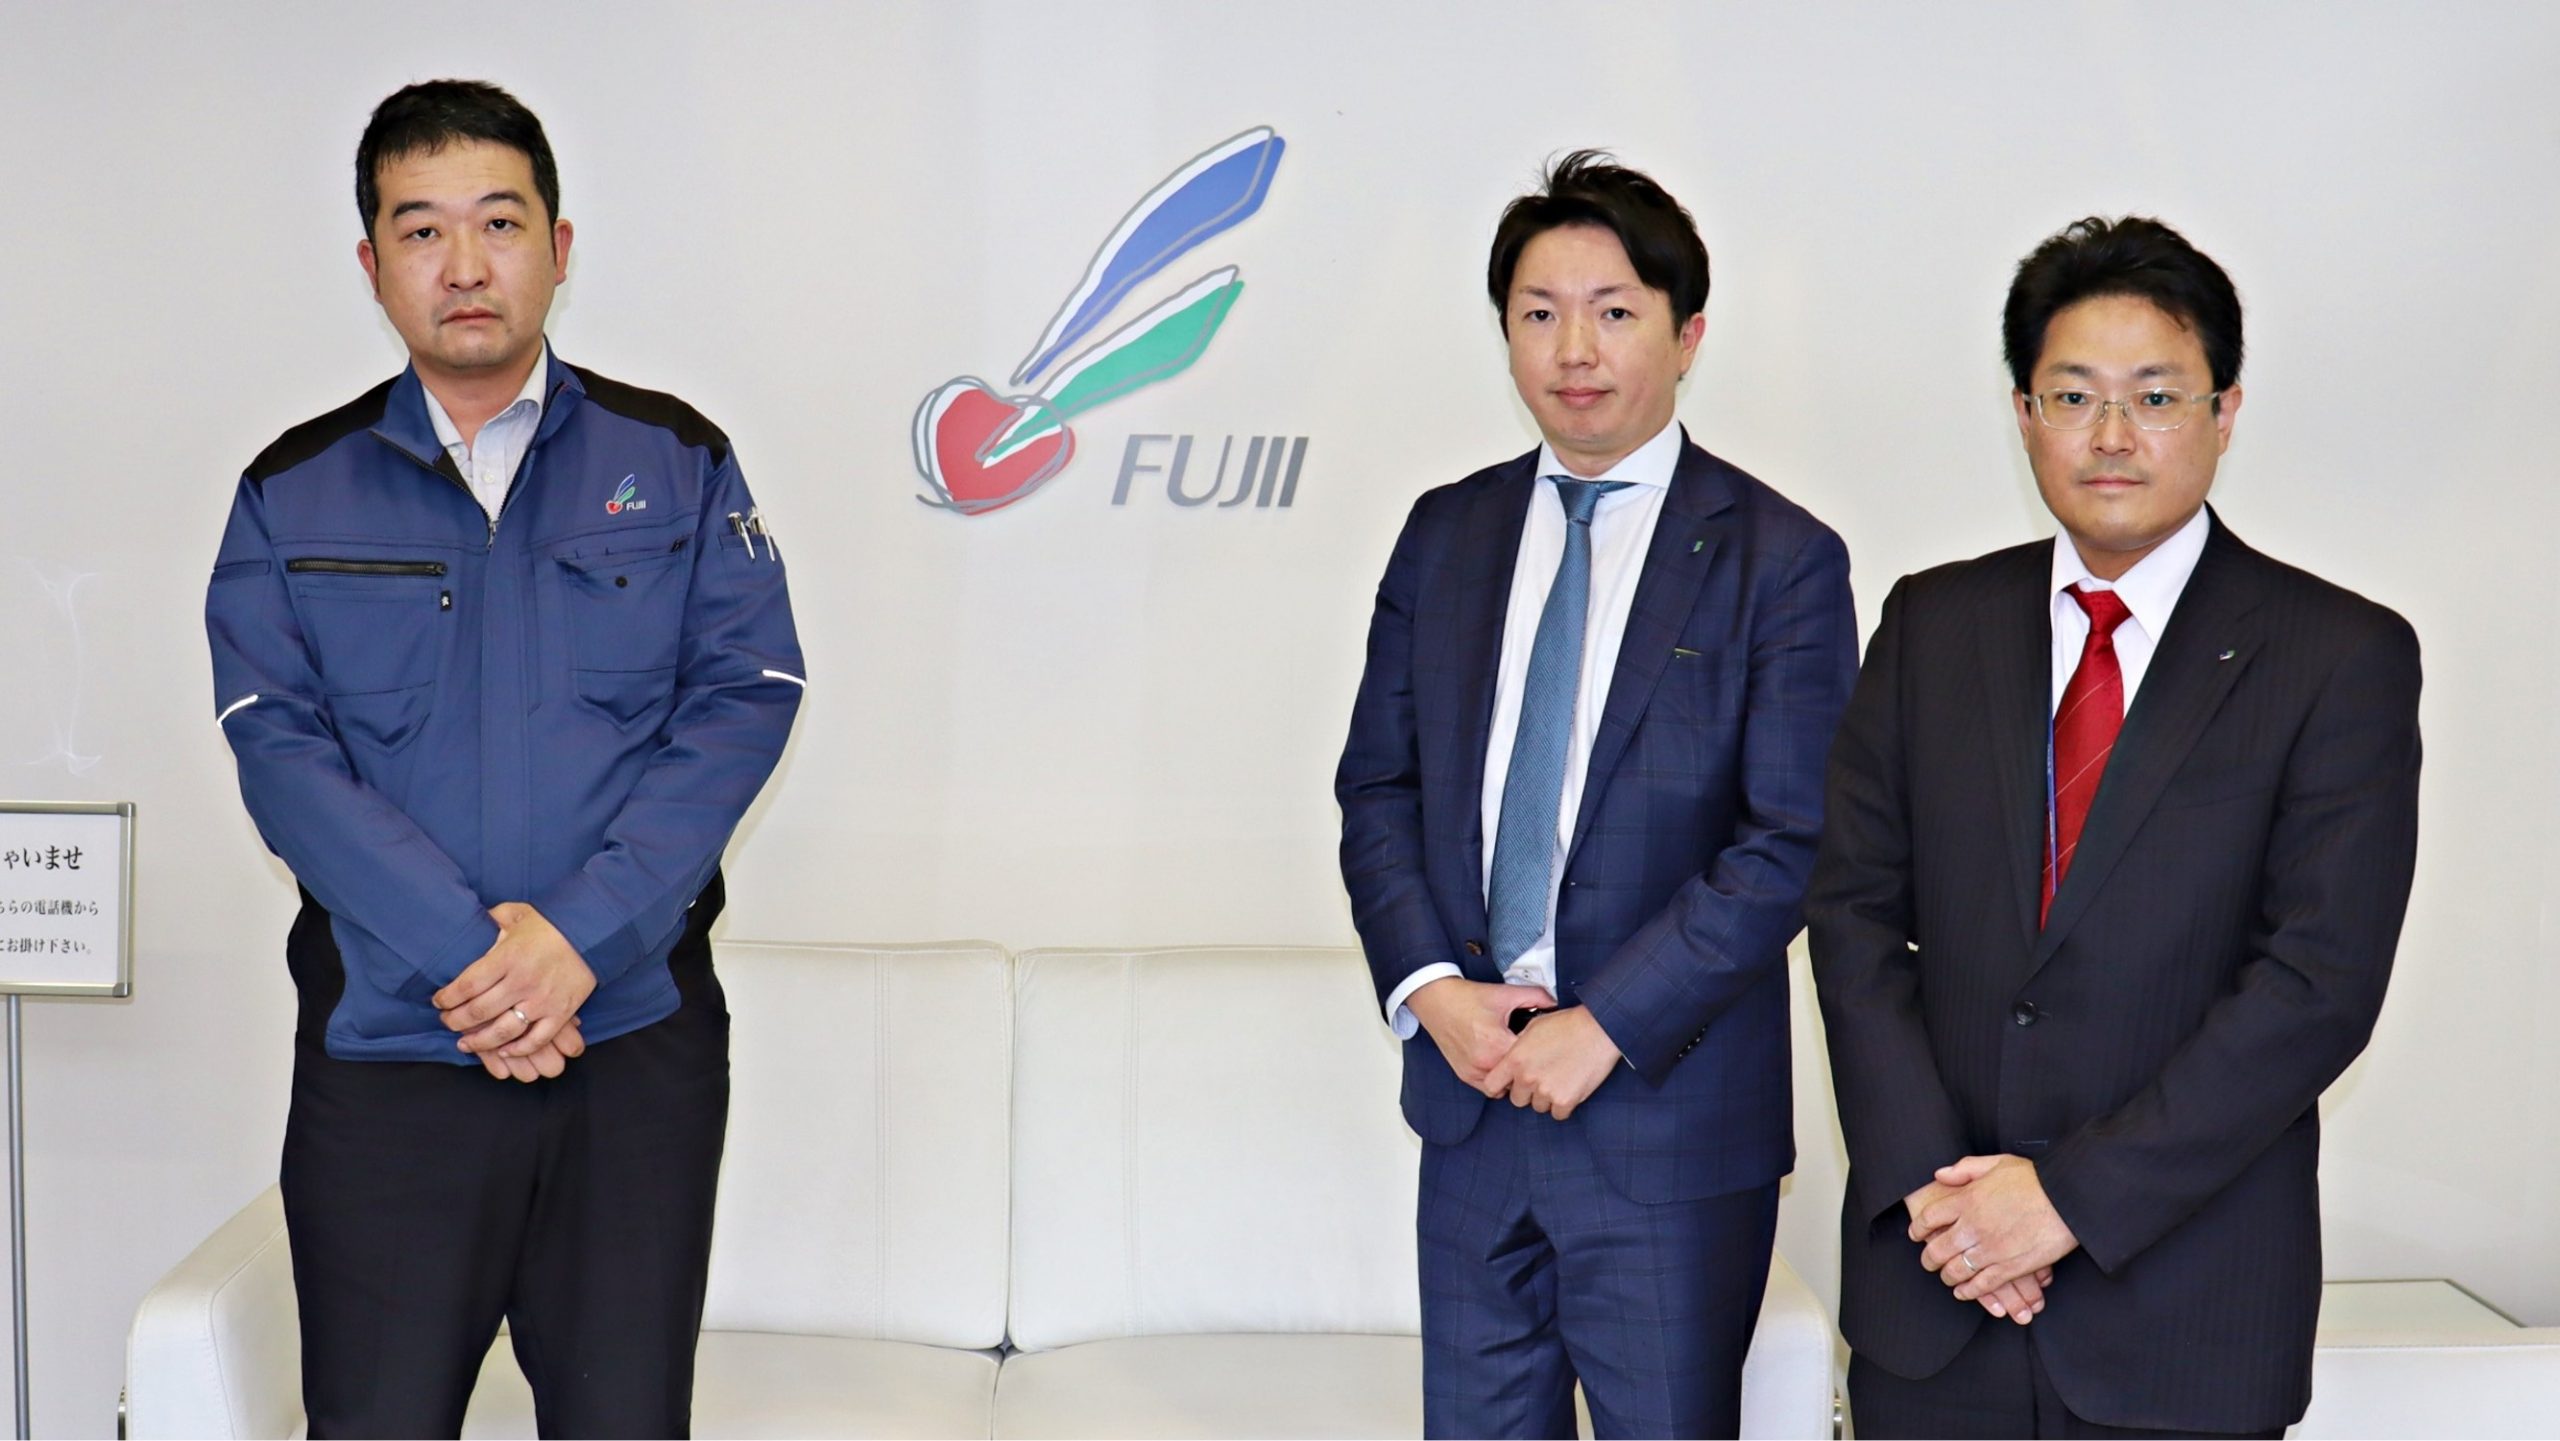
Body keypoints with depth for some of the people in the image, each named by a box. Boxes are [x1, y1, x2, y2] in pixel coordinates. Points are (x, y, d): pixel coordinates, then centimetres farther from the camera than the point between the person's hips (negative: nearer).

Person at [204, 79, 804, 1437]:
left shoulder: (676, 461, 7)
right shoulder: (294, 495, 7)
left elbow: (746, 698, -3)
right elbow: (280, 751, -4)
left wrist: (582, 932, -15)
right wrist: (465, 954, -17)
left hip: (639, 1038, 0)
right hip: (384, 1053, 0)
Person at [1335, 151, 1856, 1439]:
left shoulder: (1780, 557, -6)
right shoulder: (1445, 534, 8)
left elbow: (1792, 840, -11)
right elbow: (1377, 784, 9)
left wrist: (1606, 1023, -16)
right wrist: (1426, 984, -7)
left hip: (1673, 1120, -4)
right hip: (1468, 1097, 4)